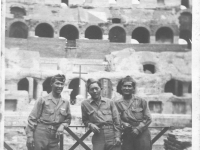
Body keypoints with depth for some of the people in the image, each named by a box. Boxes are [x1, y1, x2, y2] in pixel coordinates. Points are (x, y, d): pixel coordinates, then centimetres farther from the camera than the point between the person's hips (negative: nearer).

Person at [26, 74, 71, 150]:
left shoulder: (65, 103, 11)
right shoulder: (43, 100, 0)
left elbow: (68, 119, 21)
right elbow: (32, 118, -1)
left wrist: (62, 125, -2)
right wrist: (30, 136, -8)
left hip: (54, 138, 4)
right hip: (40, 136, -3)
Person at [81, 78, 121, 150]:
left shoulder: (109, 102, 9)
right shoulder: (85, 104, 7)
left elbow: (116, 120, 7)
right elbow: (85, 120, 18)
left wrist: (117, 136, -1)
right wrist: (90, 124, -5)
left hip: (113, 137, 1)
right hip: (98, 138, -1)